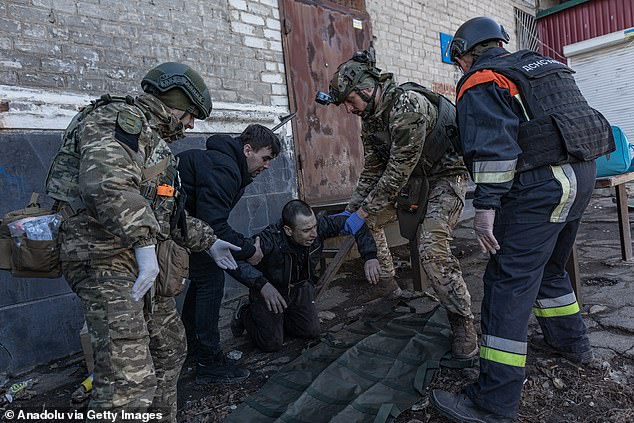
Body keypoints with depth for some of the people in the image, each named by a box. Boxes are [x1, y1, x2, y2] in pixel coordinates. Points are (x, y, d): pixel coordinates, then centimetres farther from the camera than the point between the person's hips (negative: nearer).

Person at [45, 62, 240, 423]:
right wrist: (145, 244, -29)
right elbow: (107, 184, -28)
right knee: (130, 379, -14)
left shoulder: (152, 138, 23)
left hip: (142, 261, 11)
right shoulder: (118, 119, -8)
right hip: (105, 257, -11)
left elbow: (166, 210, 28)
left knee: (170, 349, 19)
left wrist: (209, 241, 27)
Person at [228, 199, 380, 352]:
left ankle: (279, 319, 31)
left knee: (312, 332, 6)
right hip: (269, 289, -4)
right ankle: (245, 314, 25)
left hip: (300, 287, 5)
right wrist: (262, 284, -55)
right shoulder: (271, 240, -39)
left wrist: (369, 256, -27)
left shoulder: (318, 227, -26)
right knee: (272, 343, -2)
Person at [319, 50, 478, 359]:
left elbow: (399, 170, -29)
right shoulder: (370, 118, 1)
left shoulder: (408, 104, -28)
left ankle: (463, 322, -7)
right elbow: (372, 170, 5)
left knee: (432, 248, -26)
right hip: (412, 179, 9)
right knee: (368, 221, 9)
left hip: (446, 177, -9)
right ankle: (387, 285, 25)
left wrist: (362, 212, -24)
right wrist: (351, 211, 0)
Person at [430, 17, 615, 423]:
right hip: (581, 175, 9)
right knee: (551, 266, 26)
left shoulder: (481, 82, -4)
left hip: (539, 186, -9)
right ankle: (571, 341, 43)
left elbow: (493, 145, -18)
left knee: (510, 283, -9)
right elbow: (575, 118, 25)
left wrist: (486, 206, -21)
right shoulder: (546, 65, 22)